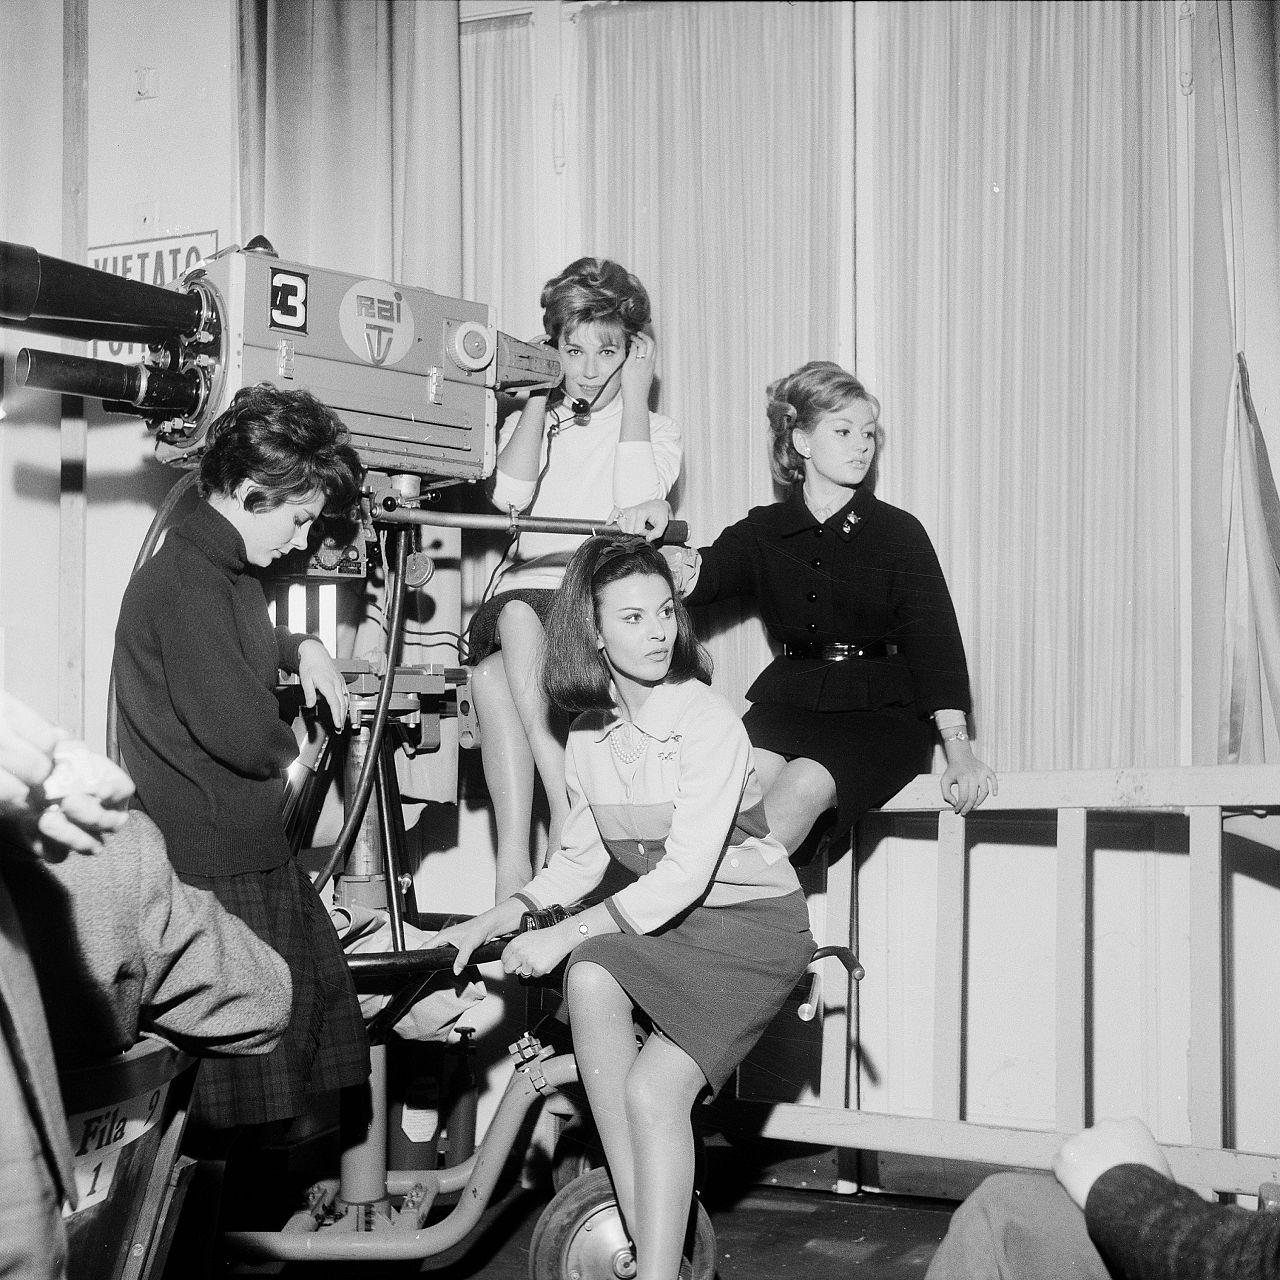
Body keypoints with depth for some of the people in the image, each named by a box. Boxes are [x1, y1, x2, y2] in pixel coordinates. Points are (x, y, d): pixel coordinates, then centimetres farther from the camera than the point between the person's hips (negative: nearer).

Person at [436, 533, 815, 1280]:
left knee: (653, 1088, -23)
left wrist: (564, 934, -27)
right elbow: (580, 861, 11)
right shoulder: (589, 736, 1)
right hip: (662, 920, 5)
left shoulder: (707, 721, -19)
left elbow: (685, 873, -25)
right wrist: (496, 921, -4)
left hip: (755, 922, -5)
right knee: (590, 979, -28)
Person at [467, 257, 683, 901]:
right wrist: (538, 396, 5)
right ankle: (568, 820, -37)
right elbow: (509, 496, -1)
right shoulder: (533, 421, 22)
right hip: (528, 588, 2)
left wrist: (635, 390, -1)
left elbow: (636, 502, -10)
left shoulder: (657, 432, 14)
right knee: (515, 617, -36)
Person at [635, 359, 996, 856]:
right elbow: (695, 580, -6)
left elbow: (935, 639, -3)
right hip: (789, 699, 2)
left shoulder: (898, 531, 4)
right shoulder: (763, 531, 11)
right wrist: (659, 535, -30)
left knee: (803, 785, -29)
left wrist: (959, 749, -14)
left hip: (881, 710, -2)